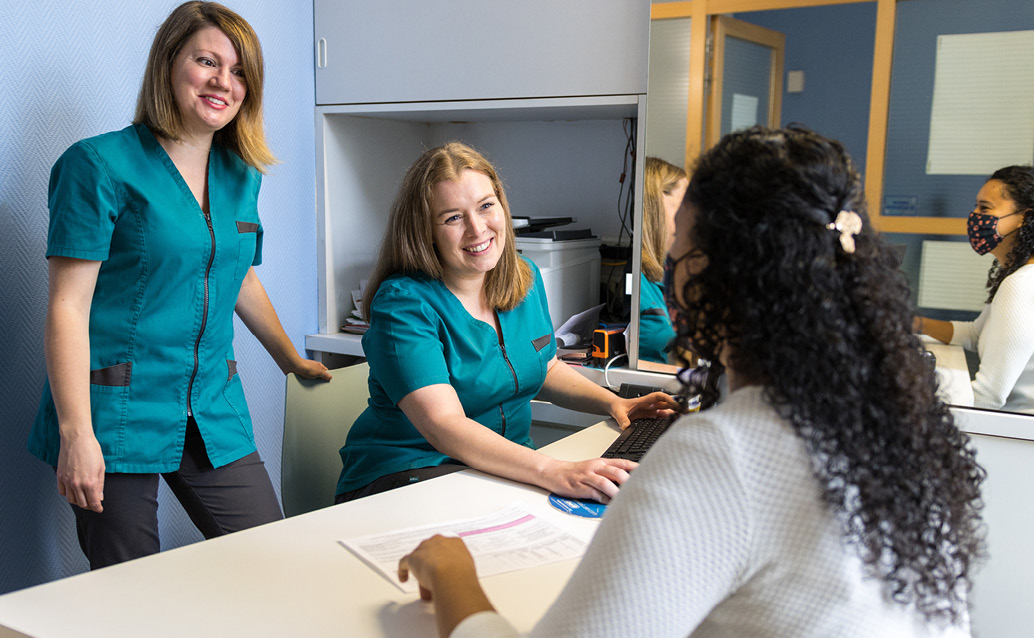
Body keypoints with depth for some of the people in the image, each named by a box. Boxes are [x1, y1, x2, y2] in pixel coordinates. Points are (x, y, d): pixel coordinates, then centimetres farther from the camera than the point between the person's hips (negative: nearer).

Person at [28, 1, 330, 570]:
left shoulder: (240, 176, 11)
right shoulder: (101, 165, -7)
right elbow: (69, 306, -11)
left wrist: (293, 362, 35)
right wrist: (76, 432, -18)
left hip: (214, 415, 6)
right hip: (118, 413, -5)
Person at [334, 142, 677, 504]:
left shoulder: (526, 279, 5)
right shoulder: (403, 302, -19)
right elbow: (443, 426, -30)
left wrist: (613, 403, 2)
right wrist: (554, 473, -42)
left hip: (508, 467, 7)